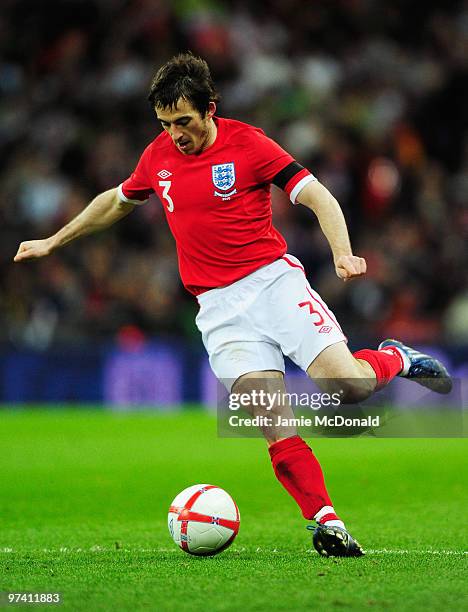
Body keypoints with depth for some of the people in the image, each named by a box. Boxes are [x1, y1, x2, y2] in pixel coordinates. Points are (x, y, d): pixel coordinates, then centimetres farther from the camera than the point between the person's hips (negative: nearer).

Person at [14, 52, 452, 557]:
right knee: (276, 426, -14)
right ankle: (328, 524, -8)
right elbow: (117, 201, 29)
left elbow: (318, 197, -7)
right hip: (220, 308, 3)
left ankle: (396, 359, 14)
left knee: (346, 386, -19)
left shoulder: (247, 144, -4)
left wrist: (343, 254, -24)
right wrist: (52, 242, 35)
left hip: (273, 279, -3)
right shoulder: (157, 157, 9)